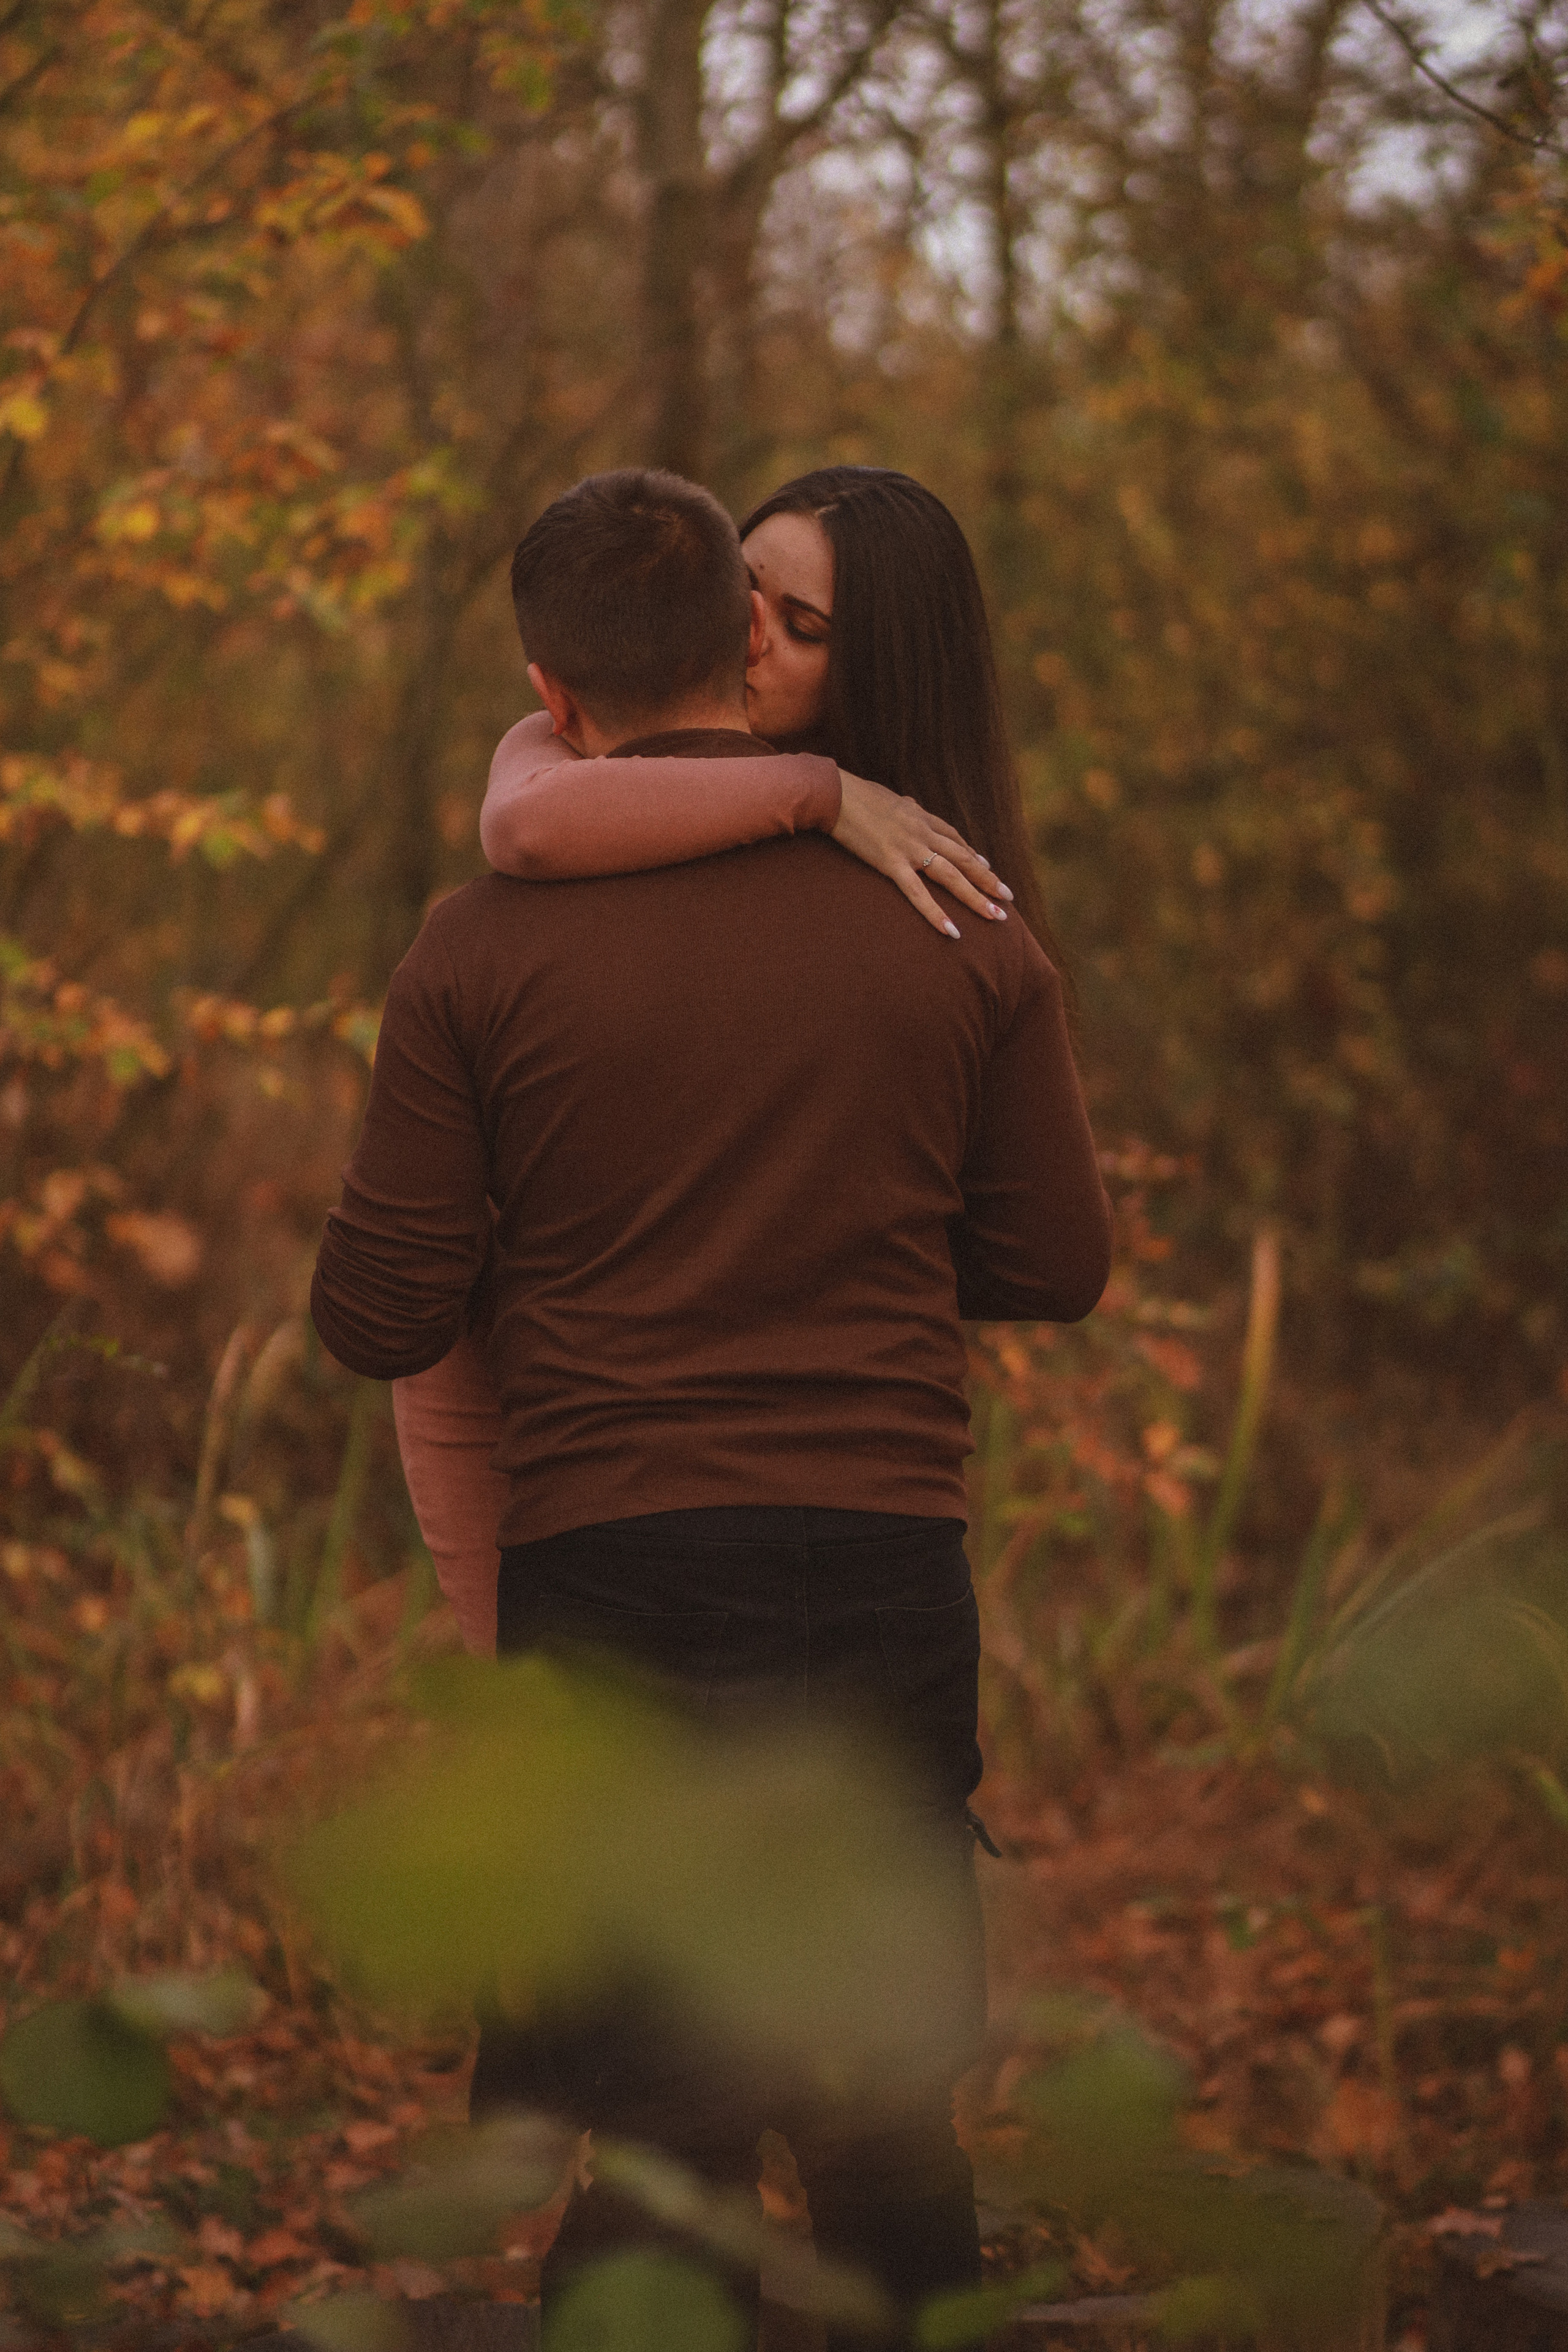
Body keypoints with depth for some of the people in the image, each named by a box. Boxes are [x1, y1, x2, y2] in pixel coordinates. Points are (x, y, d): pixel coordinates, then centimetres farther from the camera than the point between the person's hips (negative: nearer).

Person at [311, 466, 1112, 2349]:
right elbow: (1054, 1267, 9)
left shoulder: (482, 949, -4)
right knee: (891, 2140, 13)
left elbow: (380, 1321, -1)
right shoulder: (955, 931, 1)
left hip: (607, 1577, -1)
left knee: (649, 2142, 4)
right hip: (883, 1563, 2)